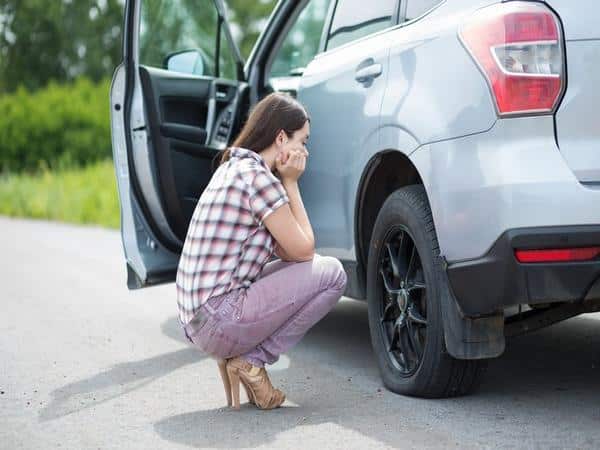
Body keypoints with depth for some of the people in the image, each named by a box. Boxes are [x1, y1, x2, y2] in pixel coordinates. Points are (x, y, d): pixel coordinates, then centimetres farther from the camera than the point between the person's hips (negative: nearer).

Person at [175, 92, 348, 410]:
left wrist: (284, 181, 9)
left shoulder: (234, 167, 17)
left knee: (317, 267, 23)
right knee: (332, 274, -5)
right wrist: (290, 183, 0)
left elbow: (286, 251, 15)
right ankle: (251, 361, -3)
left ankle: (237, 355, 10)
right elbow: (303, 250, -7)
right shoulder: (257, 176, -14)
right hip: (219, 321, -10)